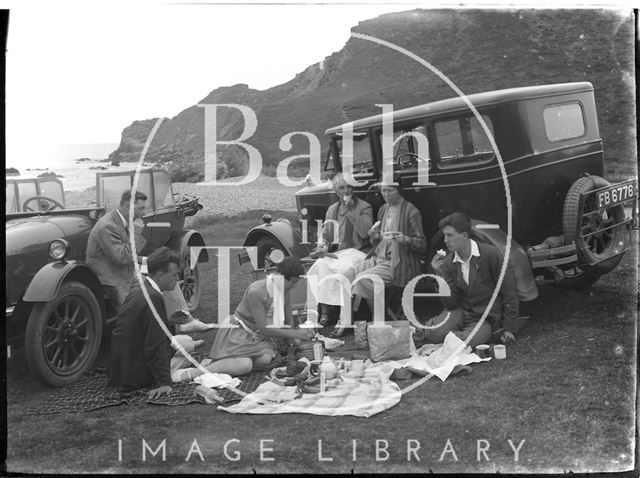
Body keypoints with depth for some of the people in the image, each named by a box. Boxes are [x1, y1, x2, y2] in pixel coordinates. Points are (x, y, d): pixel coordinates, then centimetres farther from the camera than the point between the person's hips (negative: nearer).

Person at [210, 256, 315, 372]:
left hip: (259, 336, 7)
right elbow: (264, 329, -28)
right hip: (239, 332, -7)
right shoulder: (255, 292, -30)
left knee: (265, 359, -20)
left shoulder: (284, 290, -7)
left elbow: (289, 321, 4)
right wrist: (296, 333, -27)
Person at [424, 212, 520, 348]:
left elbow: (510, 292, -9)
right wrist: (441, 274, -15)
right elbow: (451, 304, -5)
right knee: (432, 334, -26)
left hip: (487, 318, -3)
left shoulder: (490, 254, -15)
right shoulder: (448, 262, -2)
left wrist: (509, 327, -8)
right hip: (461, 311, 3)